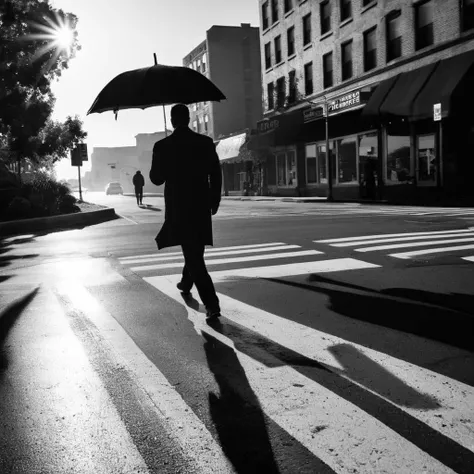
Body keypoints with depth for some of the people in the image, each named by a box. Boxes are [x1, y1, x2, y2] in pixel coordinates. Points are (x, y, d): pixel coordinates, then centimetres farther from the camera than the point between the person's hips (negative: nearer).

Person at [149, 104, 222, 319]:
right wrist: (215, 200, 14)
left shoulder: (162, 146, -7)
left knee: (192, 253, -3)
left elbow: (156, 179, -1)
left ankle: (211, 303, -12)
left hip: (178, 206, -3)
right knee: (195, 250, 23)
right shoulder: (206, 142, -1)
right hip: (202, 205, 3)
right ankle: (186, 283, 44)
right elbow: (216, 174, 2)